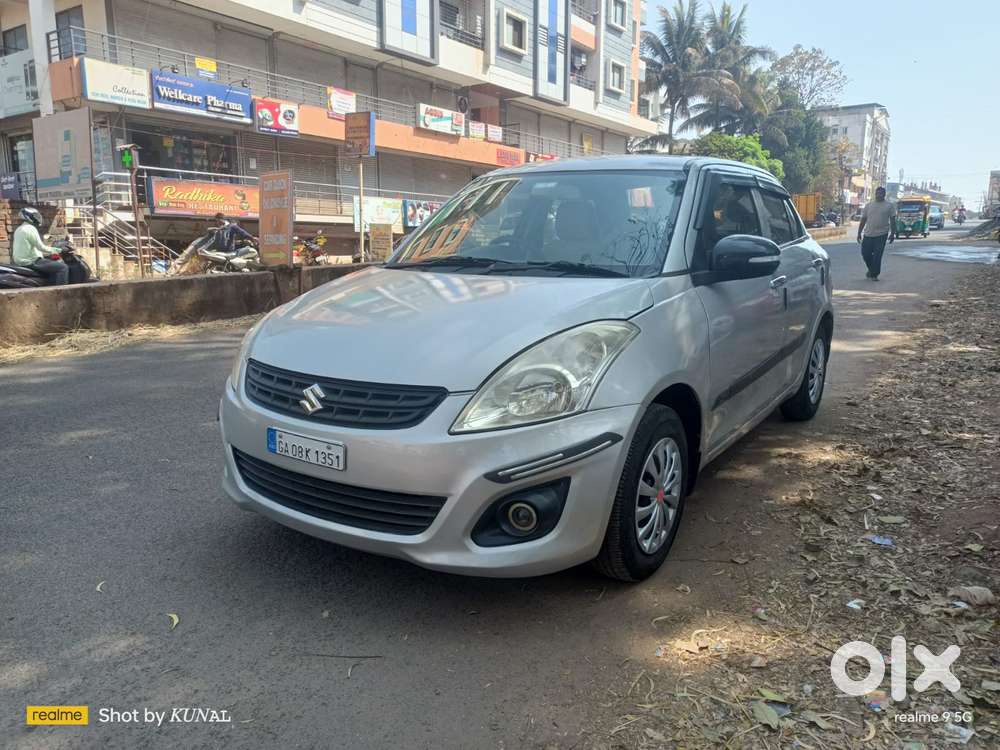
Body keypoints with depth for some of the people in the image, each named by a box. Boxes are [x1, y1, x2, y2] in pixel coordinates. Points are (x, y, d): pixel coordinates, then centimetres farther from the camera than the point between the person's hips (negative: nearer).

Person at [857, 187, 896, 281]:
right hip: (868, 234, 3)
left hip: (881, 234, -3)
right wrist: (859, 233, 6)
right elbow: (863, 220, 11)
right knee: (865, 254, 3)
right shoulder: (869, 205, 10)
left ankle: (874, 274, 4)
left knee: (877, 256, -5)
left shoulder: (889, 206, 5)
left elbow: (892, 220, 3)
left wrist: (892, 233, -4)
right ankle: (871, 269, 29)